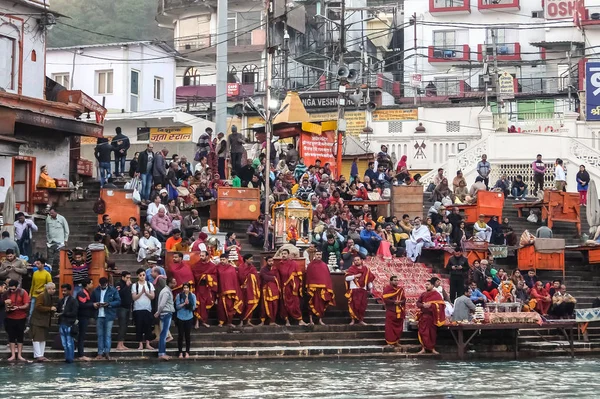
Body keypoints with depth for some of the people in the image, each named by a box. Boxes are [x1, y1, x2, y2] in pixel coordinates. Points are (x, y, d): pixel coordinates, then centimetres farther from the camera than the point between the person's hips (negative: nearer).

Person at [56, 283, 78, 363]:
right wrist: (57, 313, -4)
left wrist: (63, 314, -15)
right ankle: (67, 357, 14)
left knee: (69, 343, -5)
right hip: (62, 324, 6)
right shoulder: (61, 301, 16)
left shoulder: (73, 301, -3)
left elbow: (74, 313, -10)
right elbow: (58, 310, 20)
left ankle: (70, 358, 0)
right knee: (64, 343, 8)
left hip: (69, 324, -6)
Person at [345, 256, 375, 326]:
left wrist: (371, 288, 8)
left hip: (363, 290, 3)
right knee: (354, 305, -7)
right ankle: (353, 319, -1)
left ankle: (361, 320, 12)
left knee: (362, 306, 4)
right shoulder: (351, 269, 3)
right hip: (354, 290, -3)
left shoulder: (366, 269, 11)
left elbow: (370, 279, 14)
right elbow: (347, 278, -8)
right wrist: (355, 276, -15)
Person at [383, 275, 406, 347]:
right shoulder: (387, 289, -5)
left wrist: (400, 302, -12)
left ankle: (397, 341, 15)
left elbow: (404, 299, 10)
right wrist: (394, 302, -21)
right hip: (391, 311, -5)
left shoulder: (400, 289, 11)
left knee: (399, 327, 7)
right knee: (390, 327, -5)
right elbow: (385, 299, -13)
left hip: (399, 311, 5)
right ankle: (390, 342, -1)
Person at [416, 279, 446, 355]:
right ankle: (423, 348, 3)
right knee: (423, 333, -1)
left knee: (432, 333, 3)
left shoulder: (436, 295, -3)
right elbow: (418, 303, 8)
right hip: (423, 316, 3)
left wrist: (431, 305, -20)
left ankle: (433, 348, 12)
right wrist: (423, 305, -13)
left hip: (432, 316, -3)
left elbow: (440, 304, -11)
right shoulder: (423, 294, 11)